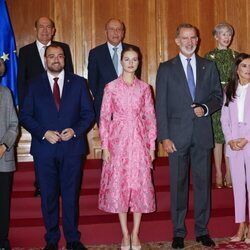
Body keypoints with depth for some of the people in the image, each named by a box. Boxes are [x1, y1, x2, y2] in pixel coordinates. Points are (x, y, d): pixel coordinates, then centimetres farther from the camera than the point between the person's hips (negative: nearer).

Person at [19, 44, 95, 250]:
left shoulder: (78, 83, 7)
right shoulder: (35, 85, 6)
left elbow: (89, 114, 5)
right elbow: (25, 116, 3)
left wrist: (75, 130, -12)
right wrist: (44, 133, -12)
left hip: (72, 147, 0)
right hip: (45, 148, 0)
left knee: (71, 195, 6)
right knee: (48, 196, 7)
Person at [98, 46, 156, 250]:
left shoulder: (144, 88, 5)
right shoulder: (111, 87, 1)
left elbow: (151, 118, 6)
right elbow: (104, 118, 0)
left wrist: (152, 146, 2)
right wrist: (105, 146, -5)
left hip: (139, 142, 1)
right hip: (118, 142, -1)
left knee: (140, 185, 3)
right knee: (119, 186, 2)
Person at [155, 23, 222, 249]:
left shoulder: (209, 66, 9)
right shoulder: (166, 68, 3)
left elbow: (218, 96, 11)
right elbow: (161, 105, -1)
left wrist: (206, 108, -11)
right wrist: (164, 137, -8)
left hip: (202, 134, 2)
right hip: (177, 135, -2)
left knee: (203, 182, 7)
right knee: (178, 184, 5)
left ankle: (202, 230, 20)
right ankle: (179, 232, 17)